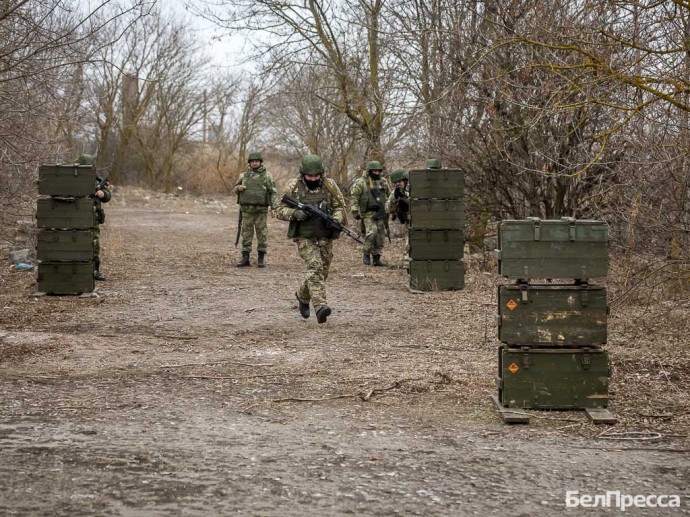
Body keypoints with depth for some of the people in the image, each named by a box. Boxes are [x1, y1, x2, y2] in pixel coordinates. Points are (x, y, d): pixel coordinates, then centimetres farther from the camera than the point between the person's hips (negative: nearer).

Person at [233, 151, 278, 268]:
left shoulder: (267, 175, 3)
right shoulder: (244, 175, 11)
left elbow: (273, 193, 1)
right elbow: (235, 190, 19)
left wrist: (273, 208, -8)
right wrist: (238, 188, -5)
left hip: (261, 210, -2)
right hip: (246, 209, 2)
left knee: (262, 233, 0)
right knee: (246, 233, 4)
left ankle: (261, 258, 7)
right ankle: (245, 258, 8)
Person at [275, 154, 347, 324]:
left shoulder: (329, 185, 0)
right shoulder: (293, 187, -4)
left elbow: (340, 207, 6)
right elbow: (279, 210, 0)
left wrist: (335, 219, -16)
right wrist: (295, 213, -19)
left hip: (325, 237, 3)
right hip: (304, 237, -3)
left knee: (323, 271, 11)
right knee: (315, 267, -21)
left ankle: (302, 296, 38)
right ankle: (320, 306, -30)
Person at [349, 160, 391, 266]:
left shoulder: (383, 182, 13)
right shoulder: (361, 182, -4)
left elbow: (389, 196, 23)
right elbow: (354, 196, -6)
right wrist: (355, 211, -11)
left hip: (381, 213, 5)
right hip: (368, 213, -5)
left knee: (381, 235, 4)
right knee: (371, 232, -20)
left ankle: (376, 258, 12)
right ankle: (366, 254, -3)